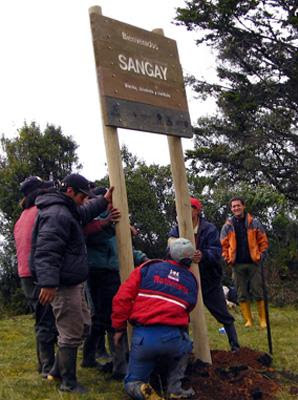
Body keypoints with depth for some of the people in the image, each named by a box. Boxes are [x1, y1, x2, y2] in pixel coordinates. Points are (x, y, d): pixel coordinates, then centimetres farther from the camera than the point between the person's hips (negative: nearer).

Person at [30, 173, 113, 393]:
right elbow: (47, 251, -28)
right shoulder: (56, 214, -18)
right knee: (71, 334, -3)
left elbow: (84, 214, 41)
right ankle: (68, 382, 11)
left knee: (83, 326, 19)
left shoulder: (67, 211, 17)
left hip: (73, 284, 11)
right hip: (63, 285, -11)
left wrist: (103, 201, 35)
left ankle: (59, 369, 30)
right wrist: (48, 283, -34)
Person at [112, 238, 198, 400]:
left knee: (132, 383, 24)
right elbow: (187, 310, 16)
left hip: (143, 336, 0)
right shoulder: (192, 281, 15)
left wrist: (119, 328, 11)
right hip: (173, 338, 1)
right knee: (185, 346, 38)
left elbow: (122, 297, 2)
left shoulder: (148, 268, 8)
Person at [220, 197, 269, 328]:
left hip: (253, 263, -2)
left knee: (258, 292, 0)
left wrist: (261, 255, -5)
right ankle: (248, 320, 12)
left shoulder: (254, 222, 3)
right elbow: (224, 245, 7)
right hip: (237, 264, 2)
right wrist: (228, 258, -3)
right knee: (242, 295, 4)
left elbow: (263, 240, 3)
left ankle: (263, 319, 10)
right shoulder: (228, 226, 6)